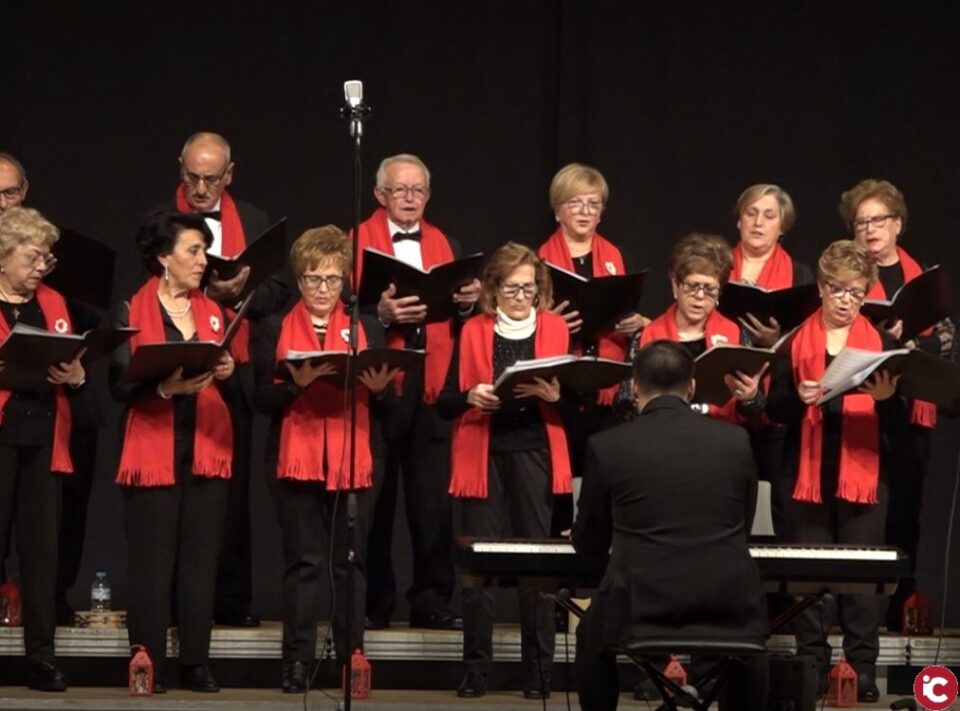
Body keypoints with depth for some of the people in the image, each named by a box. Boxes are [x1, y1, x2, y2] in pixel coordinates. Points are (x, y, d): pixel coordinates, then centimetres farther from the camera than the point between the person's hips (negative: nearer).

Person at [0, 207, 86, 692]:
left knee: (42, 545, 1)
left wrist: (75, 375, -5)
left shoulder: (53, 303, 16)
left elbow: (75, 370, 17)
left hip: (44, 438, 4)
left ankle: (41, 656, 3)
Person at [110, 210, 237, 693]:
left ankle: (196, 664, 5)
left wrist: (227, 374, -8)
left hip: (208, 451, 4)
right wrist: (167, 386, -22)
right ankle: (148, 666, -1)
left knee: (201, 558, 2)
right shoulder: (131, 312, 1)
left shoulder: (214, 313, 15)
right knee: (151, 560, -5)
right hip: (153, 452, -4)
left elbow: (234, 390, 13)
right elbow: (120, 386, -7)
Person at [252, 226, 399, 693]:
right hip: (297, 459, -1)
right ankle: (297, 663, 1)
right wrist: (296, 384, -18)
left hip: (356, 461, 1)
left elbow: (388, 408, 10)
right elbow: (263, 399, 0)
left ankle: (352, 659, 7)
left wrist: (379, 388, -12)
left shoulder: (368, 330, 13)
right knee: (303, 562, -2)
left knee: (351, 561, 2)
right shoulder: (274, 331, 8)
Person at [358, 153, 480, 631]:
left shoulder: (446, 246, 16)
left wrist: (467, 303, -11)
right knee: (376, 498, 2)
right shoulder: (359, 242, 3)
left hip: (432, 386, 3)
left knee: (433, 499, 2)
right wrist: (381, 314, -25)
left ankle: (431, 601, 8)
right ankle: (373, 603, 9)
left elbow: (458, 321, 10)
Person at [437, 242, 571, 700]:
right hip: (483, 455, 0)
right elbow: (446, 403, 5)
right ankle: (476, 670, 4)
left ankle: (539, 672, 4)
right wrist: (471, 397, -16)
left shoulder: (555, 329, 8)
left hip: (534, 454, 0)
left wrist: (553, 395, -15)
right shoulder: (473, 332, 8)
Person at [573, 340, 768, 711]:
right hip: (726, 608, 2)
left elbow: (590, 546, 10)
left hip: (639, 610, -1)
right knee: (749, 633, 36)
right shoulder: (735, 440, 4)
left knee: (592, 639, 32)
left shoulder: (607, 445, -1)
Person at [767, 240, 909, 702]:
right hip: (806, 473, 0)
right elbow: (774, 410, 1)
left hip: (863, 474, 0)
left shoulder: (882, 343, 6)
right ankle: (812, 667, 8)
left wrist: (887, 398, -19)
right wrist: (798, 397, -19)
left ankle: (863, 670, 4)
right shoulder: (794, 341, 6)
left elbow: (899, 422, 2)